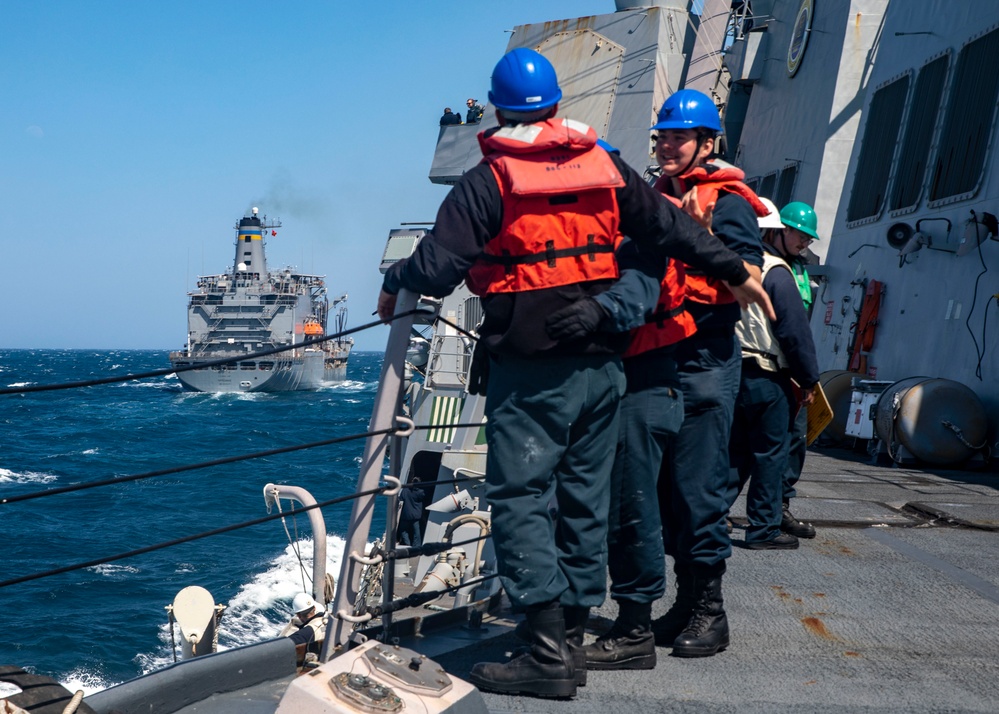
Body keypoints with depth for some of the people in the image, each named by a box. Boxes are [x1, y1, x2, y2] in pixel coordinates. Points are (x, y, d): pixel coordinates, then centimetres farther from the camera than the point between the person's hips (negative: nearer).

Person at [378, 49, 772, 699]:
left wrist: (395, 284, 11)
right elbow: (672, 229, 10)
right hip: (602, 365, 6)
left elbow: (437, 269, -10)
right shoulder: (607, 168, 6)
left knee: (521, 498, -3)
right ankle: (573, 628, 23)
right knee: (586, 496, 13)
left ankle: (549, 651, -9)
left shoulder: (488, 181, -7)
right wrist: (736, 273, 22)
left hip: (529, 373, -5)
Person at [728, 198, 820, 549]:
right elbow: (796, 332, -12)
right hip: (766, 377, -6)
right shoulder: (774, 273, -11)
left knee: (735, 452, 16)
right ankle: (763, 530, 9)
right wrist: (808, 381, -4)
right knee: (769, 454, 3)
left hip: (728, 372, 6)